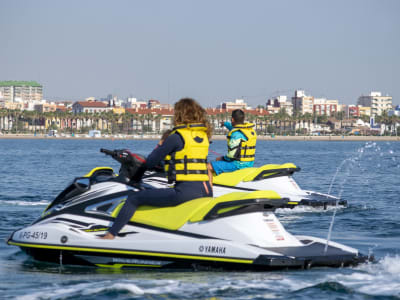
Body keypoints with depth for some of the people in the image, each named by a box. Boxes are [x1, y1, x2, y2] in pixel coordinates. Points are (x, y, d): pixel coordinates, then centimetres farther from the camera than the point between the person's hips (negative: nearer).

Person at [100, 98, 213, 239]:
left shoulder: (176, 137, -5)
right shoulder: (204, 134, 14)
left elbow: (151, 162, 0)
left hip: (186, 190, -7)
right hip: (207, 191, 7)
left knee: (134, 198, -1)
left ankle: (110, 236, -5)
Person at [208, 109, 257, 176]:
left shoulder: (236, 133, -21)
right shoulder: (250, 129, 9)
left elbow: (233, 154, -24)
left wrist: (223, 158, -5)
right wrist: (226, 124, 50)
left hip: (239, 164, -10)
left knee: (209, 167, -14)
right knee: (218, 159, 29)